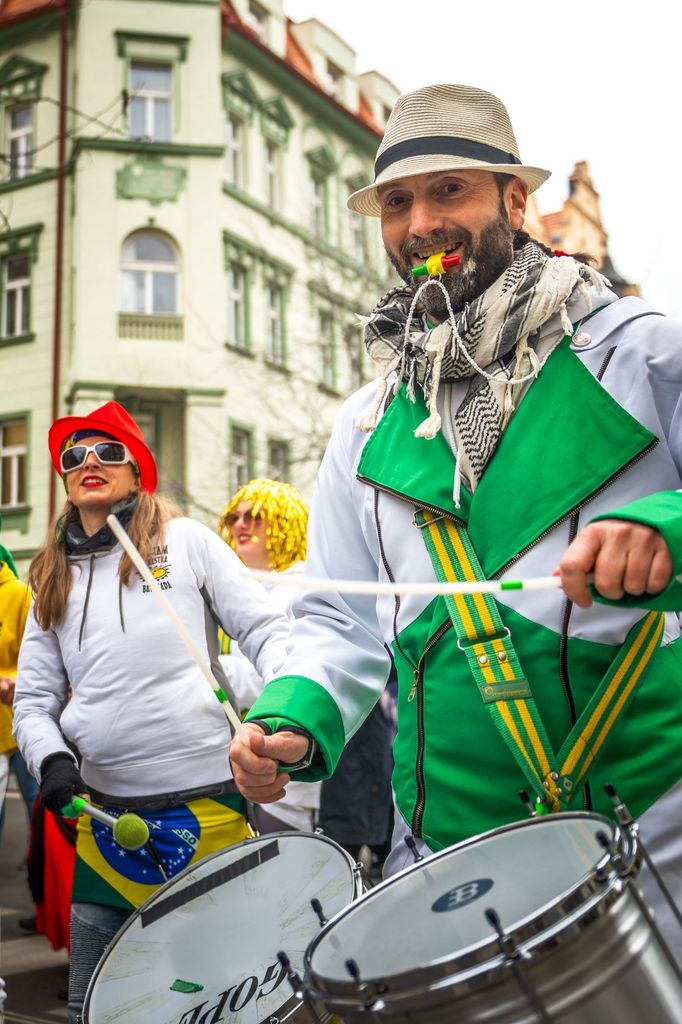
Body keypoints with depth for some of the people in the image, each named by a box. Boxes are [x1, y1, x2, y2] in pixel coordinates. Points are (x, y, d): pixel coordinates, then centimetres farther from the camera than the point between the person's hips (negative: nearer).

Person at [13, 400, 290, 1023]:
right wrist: (51, 761, -6)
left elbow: (265, 630, -1)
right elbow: (33, 700, 15)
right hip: (106, 815, 4)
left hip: (206, 806, -3)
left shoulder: (186, 540, 6)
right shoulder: (54, 579, 16)